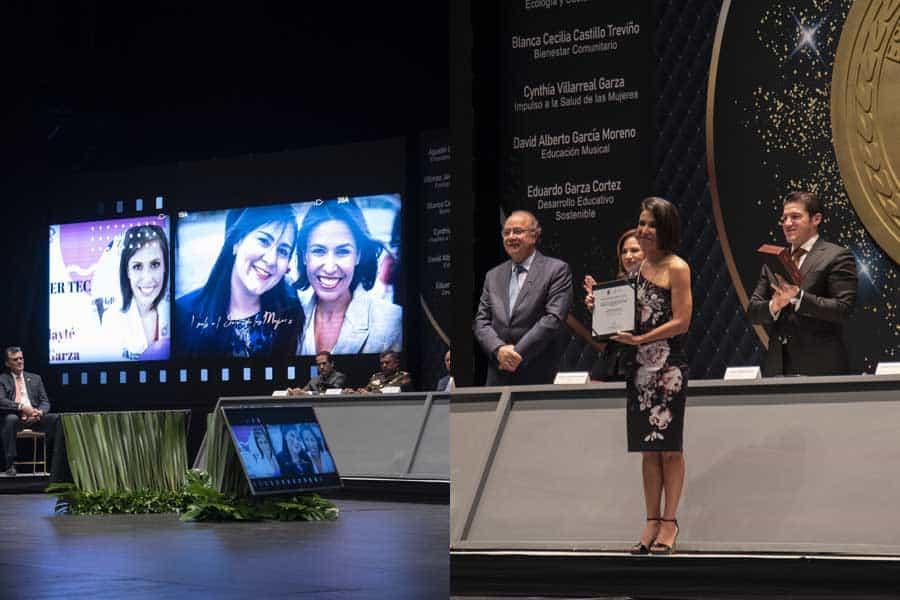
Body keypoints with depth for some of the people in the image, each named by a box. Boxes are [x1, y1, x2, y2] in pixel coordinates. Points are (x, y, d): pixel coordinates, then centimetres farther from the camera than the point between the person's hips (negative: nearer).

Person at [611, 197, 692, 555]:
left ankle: (669, 522, 2)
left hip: (669, 367, -7)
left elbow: (682, 322, -12)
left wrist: (640, 339, -17)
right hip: (640, 366, 7)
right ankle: (653, 522, 11)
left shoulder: (677, 269, -6)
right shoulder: (639, 268, 14)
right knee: (648, 448, 8)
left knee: (669, 448, -2)